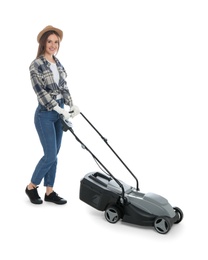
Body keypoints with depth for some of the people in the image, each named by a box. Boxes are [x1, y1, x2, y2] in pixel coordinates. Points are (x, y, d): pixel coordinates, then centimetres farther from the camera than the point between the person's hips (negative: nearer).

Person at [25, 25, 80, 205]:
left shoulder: (58, 63, 9)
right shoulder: (36, 65, -12)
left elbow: (64, 87, 11)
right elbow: (41, 93, -18)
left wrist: (72, 105, -3)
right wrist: (61, 110, -22)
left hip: (59, 113, 7)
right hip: (45, 114, -7)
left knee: (54, 155, 9)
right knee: (50, 155, -5)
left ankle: (49, 192, 20)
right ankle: (31, 187, 16)